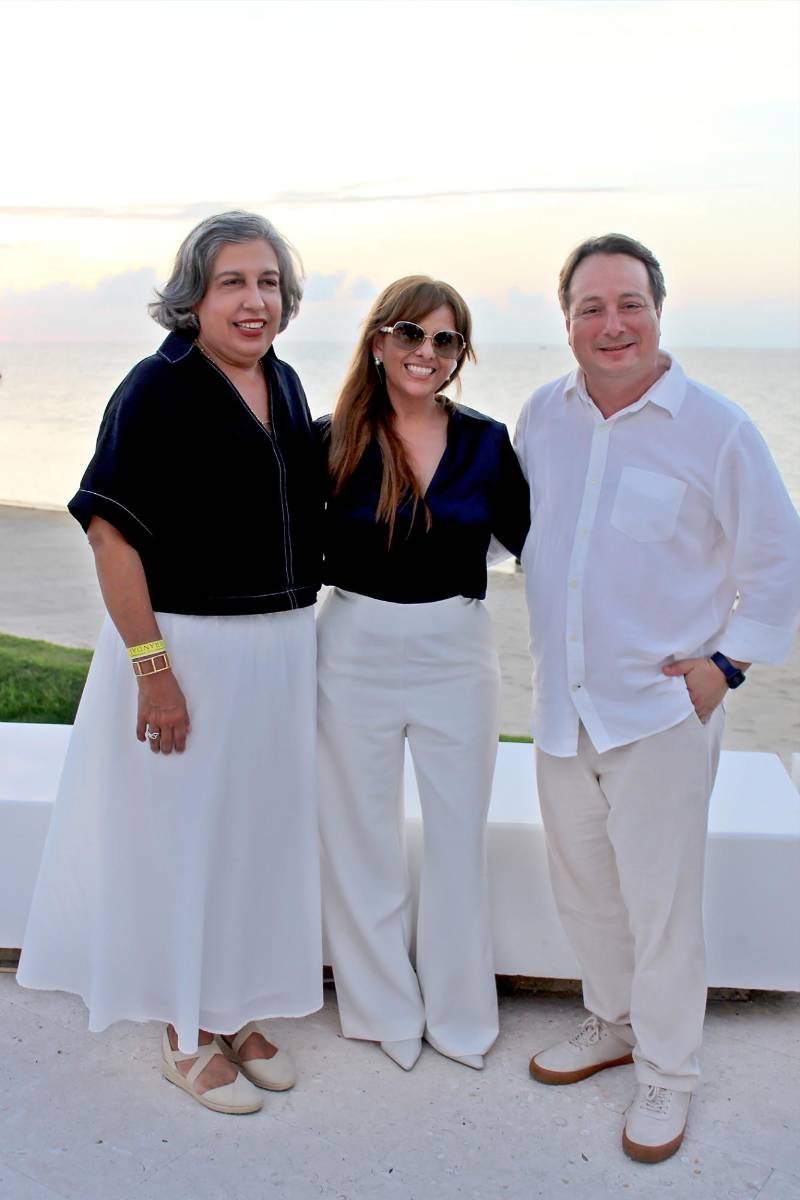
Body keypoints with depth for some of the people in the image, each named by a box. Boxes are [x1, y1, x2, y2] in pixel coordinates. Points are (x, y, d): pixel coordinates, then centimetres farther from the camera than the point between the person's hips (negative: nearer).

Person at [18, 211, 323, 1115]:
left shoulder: (284, 385, 8)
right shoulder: (158, 388, -13)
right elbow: (111, 530, -17)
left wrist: (297, 634, 14)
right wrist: (151, 667, -22)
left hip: (282, 648, 7)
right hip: (187, 647, -7)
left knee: (259, 830, 16)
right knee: (182, 837, 6)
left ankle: (237, 1014, 35)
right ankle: (185, 1037, 26)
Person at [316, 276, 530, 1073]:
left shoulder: (487, 442, -1)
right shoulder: (332, 440, -5)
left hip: (456, 655, 1)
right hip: (356, 654, -1)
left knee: (458, 838, 11)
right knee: (363, 838, 11)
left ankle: (459, 1014, 31)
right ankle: (384, 1008, 32)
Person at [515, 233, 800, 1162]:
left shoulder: (715, 429, -10)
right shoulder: (542, 416, 3)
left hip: (661, 709, -5)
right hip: (562, 703, 5)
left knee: (660, 900, 4)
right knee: (581, 883, 18)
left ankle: (666, 1072, 25)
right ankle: (612, 1022, 41)